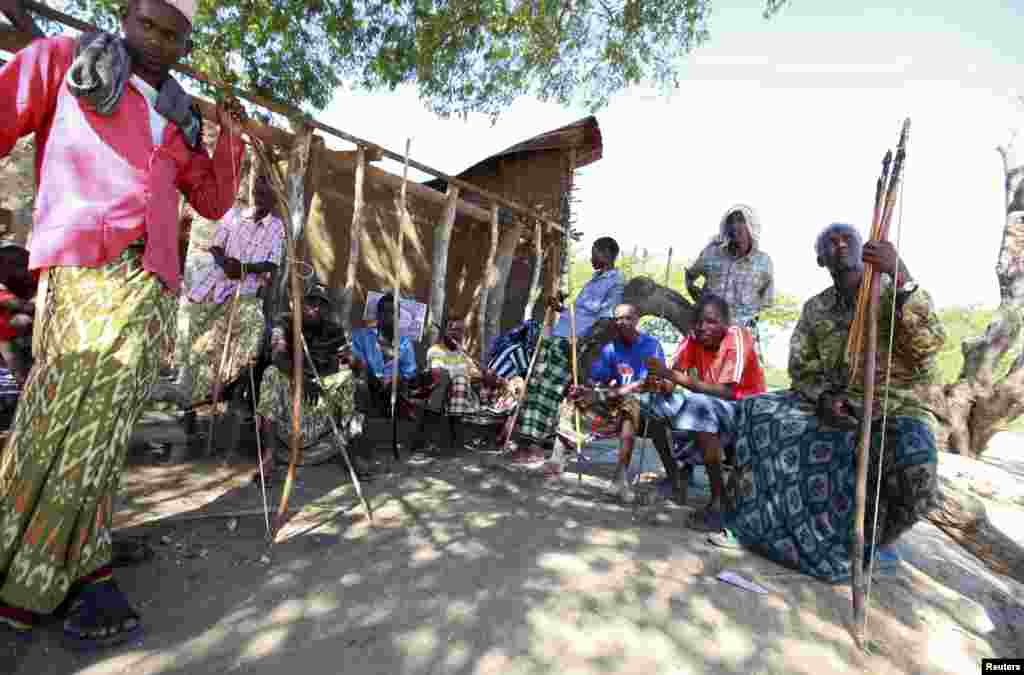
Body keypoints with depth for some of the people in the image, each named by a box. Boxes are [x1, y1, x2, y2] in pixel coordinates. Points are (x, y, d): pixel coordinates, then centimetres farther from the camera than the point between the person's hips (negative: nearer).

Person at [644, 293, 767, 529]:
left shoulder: (738, 338, -21)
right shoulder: (694, 338, -6)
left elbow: (726, 392, -32)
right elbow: (671, 381, -13)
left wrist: (675, 377, -39)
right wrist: (661, 380, -38)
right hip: (710, 407, 6)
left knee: (700, 406, -33)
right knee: (660, 399, -9)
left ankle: (719, 501, -25)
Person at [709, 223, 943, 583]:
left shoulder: (898, 291, -2)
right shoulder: (815, 308, 7)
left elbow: (929, 345, -21)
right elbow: (801, 366, 4)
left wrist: (901, 277, -34)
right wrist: (824, 397, -19)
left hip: (897, 408, -3)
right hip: (835, 403, 4)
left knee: (913, 464, -36)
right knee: (757, 412, -16)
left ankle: (856, 541, -6)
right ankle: (760, 521, -9)